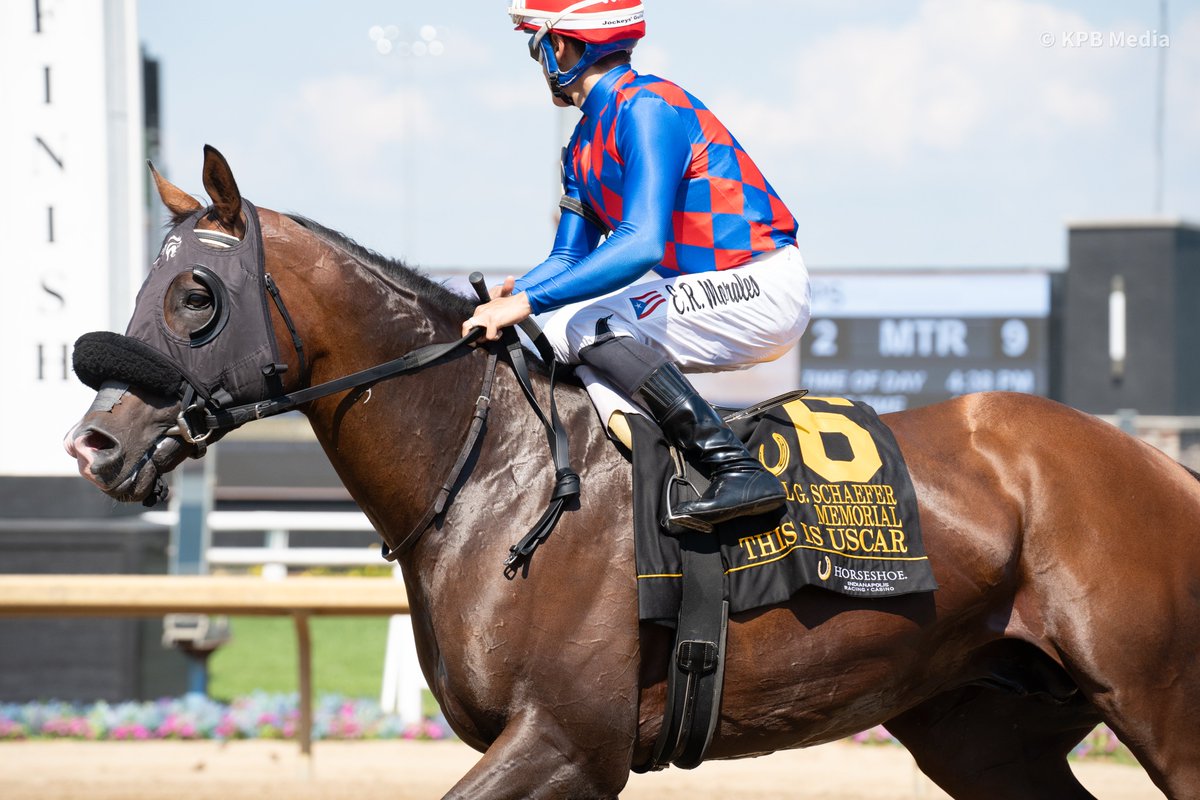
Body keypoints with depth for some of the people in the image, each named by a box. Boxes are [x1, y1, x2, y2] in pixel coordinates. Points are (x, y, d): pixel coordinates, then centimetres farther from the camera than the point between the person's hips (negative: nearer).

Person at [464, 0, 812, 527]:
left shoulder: (645, 108, -17)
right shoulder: (585, 146, 14)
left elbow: (641, 244, -28)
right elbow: (569, 260, 17)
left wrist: (528, 301, -29)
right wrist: (504, 301, -4)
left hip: (759, 288, -10)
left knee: (584, 326, -21)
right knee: (563, 334, 8)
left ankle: (735, 469, -26)